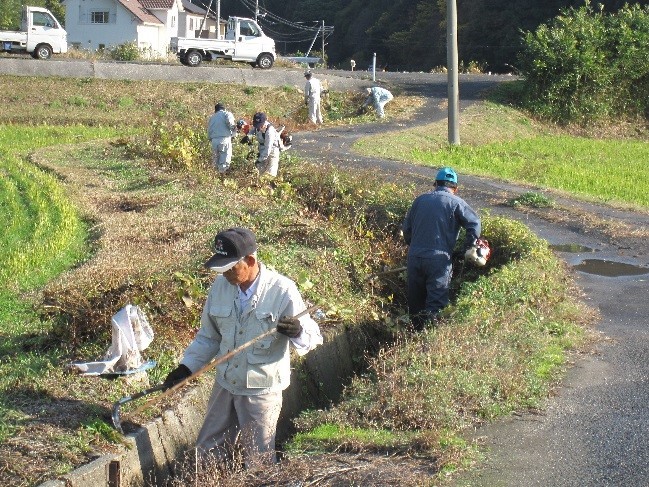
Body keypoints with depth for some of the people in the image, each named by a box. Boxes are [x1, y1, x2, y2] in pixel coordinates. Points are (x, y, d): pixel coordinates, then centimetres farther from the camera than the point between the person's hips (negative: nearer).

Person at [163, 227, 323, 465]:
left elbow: (312, 337, -13)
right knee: (208, 452, 17)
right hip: (225, 385, 5)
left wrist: (297, 332, -35)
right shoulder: (221, 285, -2)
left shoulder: (282, 290, -17)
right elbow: (208, 336, 11)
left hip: (262, 390, -5)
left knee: (259, 460, 5)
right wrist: (187, 366, 2)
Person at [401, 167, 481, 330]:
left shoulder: (420, 199, 12)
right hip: (439, 259, -4)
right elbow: (474, 223, -11)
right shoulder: (455, 202, -1)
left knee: (415, 301, 16)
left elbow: (406, 228, 15)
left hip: (414, 257, 4)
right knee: (435, 303, -3)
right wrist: (468, 248, 0)